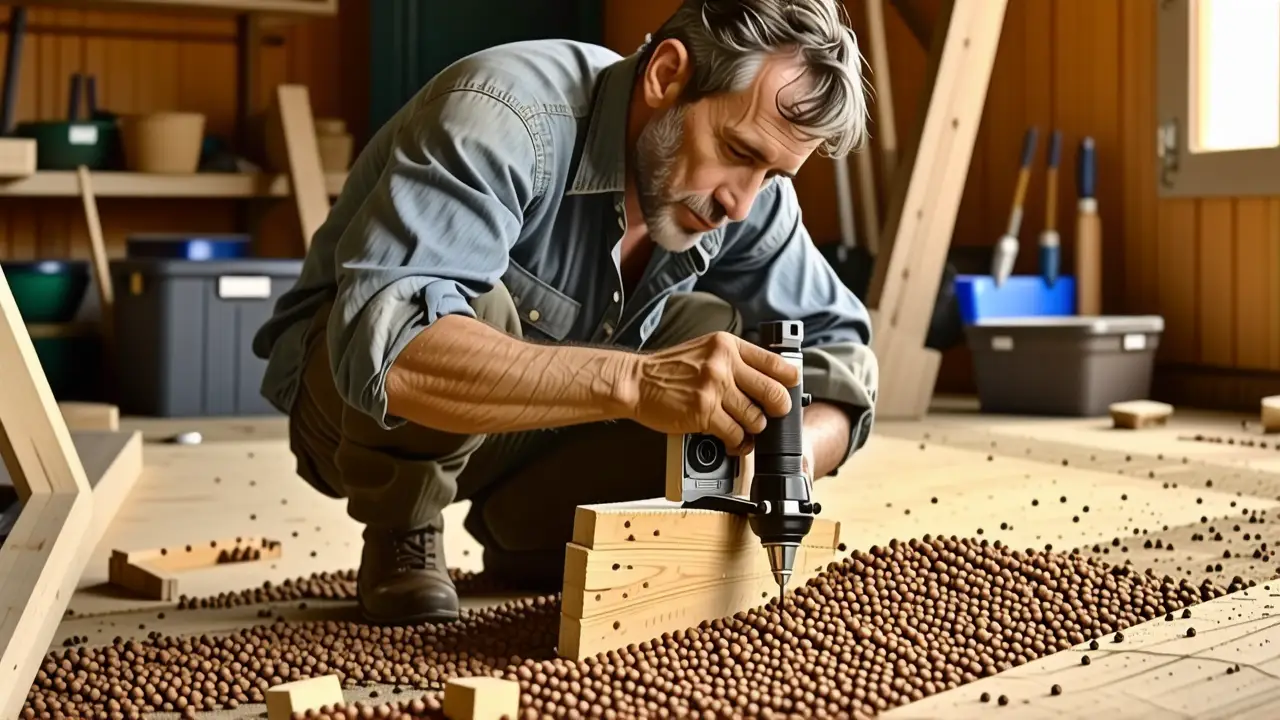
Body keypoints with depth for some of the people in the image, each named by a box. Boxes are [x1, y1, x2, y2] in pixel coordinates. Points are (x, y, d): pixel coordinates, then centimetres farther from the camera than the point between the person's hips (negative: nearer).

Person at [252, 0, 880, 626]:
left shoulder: (748, 192, -14)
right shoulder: (502, 117, -33)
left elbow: (840, 348, -8)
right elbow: (383, 347, -47)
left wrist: (792, 450, -31)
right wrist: (634, 380, -56)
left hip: (532, 428, 6)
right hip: (347, 388, -6)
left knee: (717, 334, -15)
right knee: (474, 313, -36)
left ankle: (533, 533, 5)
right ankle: (401, 540, -8)